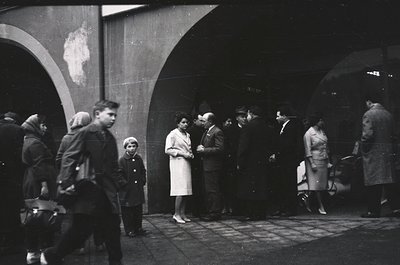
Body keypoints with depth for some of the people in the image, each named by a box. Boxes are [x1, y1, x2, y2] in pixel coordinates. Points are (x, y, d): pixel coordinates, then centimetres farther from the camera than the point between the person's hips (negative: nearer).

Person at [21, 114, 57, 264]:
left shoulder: (27, 141, 20)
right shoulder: (35, 143, -12)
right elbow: (39, 166, -19)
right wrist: (44, 184, -23)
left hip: (30, 185, 10)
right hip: (38, 186, -10)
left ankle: (32, 251, 16)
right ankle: (45, 250, -4)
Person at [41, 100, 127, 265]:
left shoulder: (109, 138, 15)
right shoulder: (85, 133, -6)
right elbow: (69, 158, -12)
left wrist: (120, 183, 10)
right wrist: (67, 182, -21)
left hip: (107, 191, 7)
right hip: (87, 190, -7)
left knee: (113, 227, 7)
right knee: (81, 229, -5)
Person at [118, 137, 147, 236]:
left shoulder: (139, 159, 8)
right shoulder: (121, 160, -7)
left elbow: (143, 171, 18)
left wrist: (142, 181, 6)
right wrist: (124, 184, -12)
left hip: (138, 190, 5)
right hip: (126, 191, -5)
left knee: (138, 210, 10)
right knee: (127, 212, 1)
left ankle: (138, 228, 20)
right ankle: (129, 230, 10)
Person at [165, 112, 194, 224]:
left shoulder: (187, 135, 19)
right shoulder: (172, 134, -4)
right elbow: (168, 150, -10)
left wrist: (190, 154, 6)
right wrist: (182, 153, -15)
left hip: (186, 163, 7)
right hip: (178, 163, -7)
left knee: (185, 190, 5)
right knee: (181, 189, -12)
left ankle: (182, 213, 10)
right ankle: (176, 214, -6)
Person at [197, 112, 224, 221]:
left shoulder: (217, 132, -12)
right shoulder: (206, 132, 18)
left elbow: (219, 149, -19)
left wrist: (204, 150, -17)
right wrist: (200, 148, 4)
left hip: (213, 166, -10)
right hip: (206, 166, 10)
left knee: (213, 190, -6)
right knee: (207, 190, 14)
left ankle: (215, 213, 0)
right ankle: (210, 211, 21)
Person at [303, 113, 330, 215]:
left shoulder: (322, 132, 13)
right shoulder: (308, 134, -9)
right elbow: (308, 151, -12)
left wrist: (328, 161, 14)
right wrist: (312, 163, -17)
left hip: (323, 161, 8)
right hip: (315, 160, -7)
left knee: (322, 183, 5)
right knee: (316, 183, -6)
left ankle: (308, 202, 17)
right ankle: (321, 206, -3)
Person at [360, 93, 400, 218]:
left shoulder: (368, 114, -10)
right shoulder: (388, 114, 9)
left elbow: (367, 134, -17)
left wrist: (364, 150, -4)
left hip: (373, 153, -6)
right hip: (388, 151, 6)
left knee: (373, 183, 0)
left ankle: (373, 210, 3)